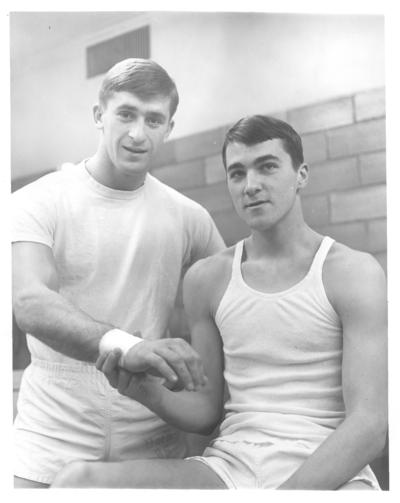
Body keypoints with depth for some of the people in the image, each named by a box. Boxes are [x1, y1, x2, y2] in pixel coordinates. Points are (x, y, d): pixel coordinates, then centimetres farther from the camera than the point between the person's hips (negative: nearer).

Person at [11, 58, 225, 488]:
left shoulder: (188, 218, 3)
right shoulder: (37, 202, -6)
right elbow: (30, 304, -23)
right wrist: (124, 346, -39)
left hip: (152, 442, 3)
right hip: (53, 440, -2)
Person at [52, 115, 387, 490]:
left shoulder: (354, 273, -3)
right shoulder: (206, 278, 9)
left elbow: (369, 424, -9)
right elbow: (206, 410, 13)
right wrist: (150, 393, -9)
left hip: (329, 474, -3)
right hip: (230, 464, 4)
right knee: (75, 482, -20)